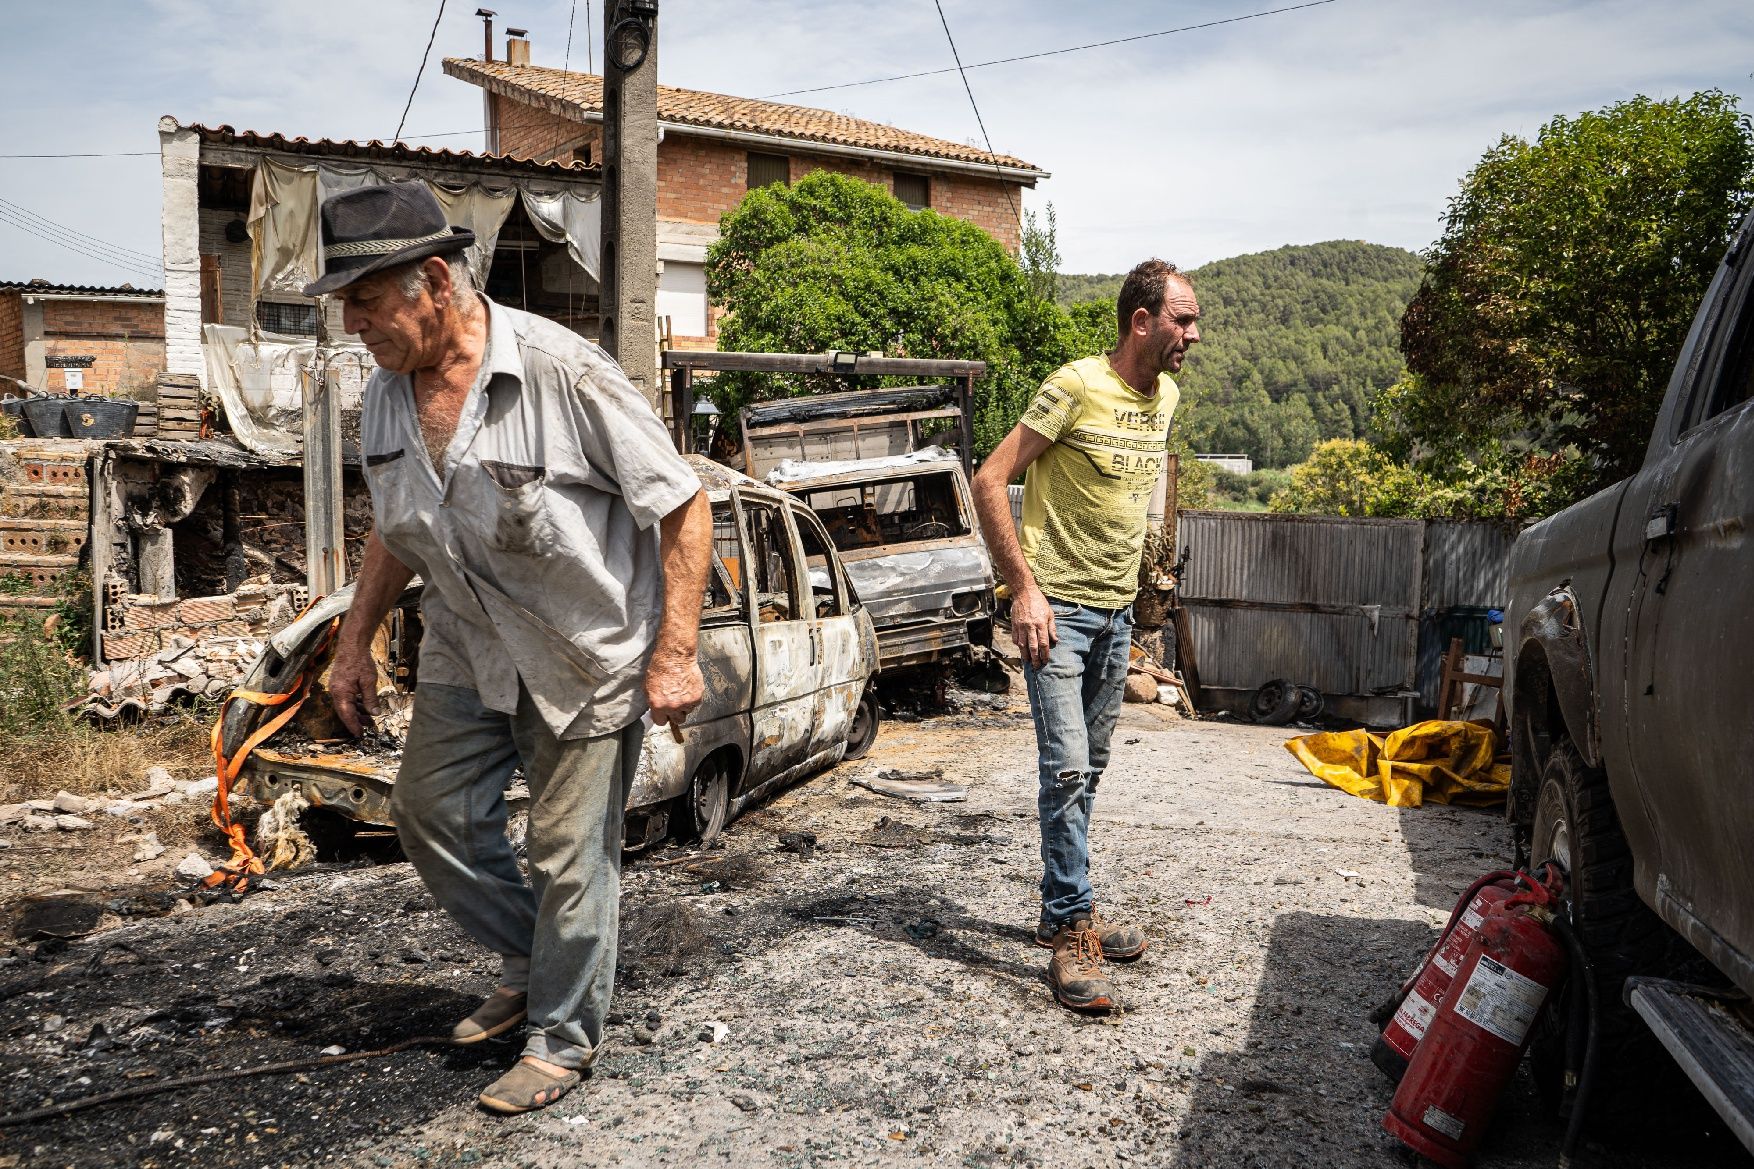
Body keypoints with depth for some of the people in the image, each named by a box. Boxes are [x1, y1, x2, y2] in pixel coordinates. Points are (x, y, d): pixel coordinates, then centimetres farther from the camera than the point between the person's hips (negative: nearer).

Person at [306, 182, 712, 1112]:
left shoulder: (563, 372, -24)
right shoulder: (387, 396, -1)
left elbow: (683, 506, -19)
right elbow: (393, 530, 16)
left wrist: (675, 654, -21)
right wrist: (354, 642, 15)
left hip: (587, 654, -7)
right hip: (468, 651, 7)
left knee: (568, 851, 2)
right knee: (430, 811, 13)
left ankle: (563, 1036, 24)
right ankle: (531, 964, 36)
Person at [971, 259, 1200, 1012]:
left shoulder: (1165, 397, 8)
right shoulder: (1076, 387, -15)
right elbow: (989, 481, -17)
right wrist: (1025, 589, -21)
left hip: (1116, 611, 7)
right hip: (1056, 608, -7)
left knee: (1085, 771, 15)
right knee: (1066, 769, -10)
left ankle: (1063, 914, 27)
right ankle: (1072, 935, -1)